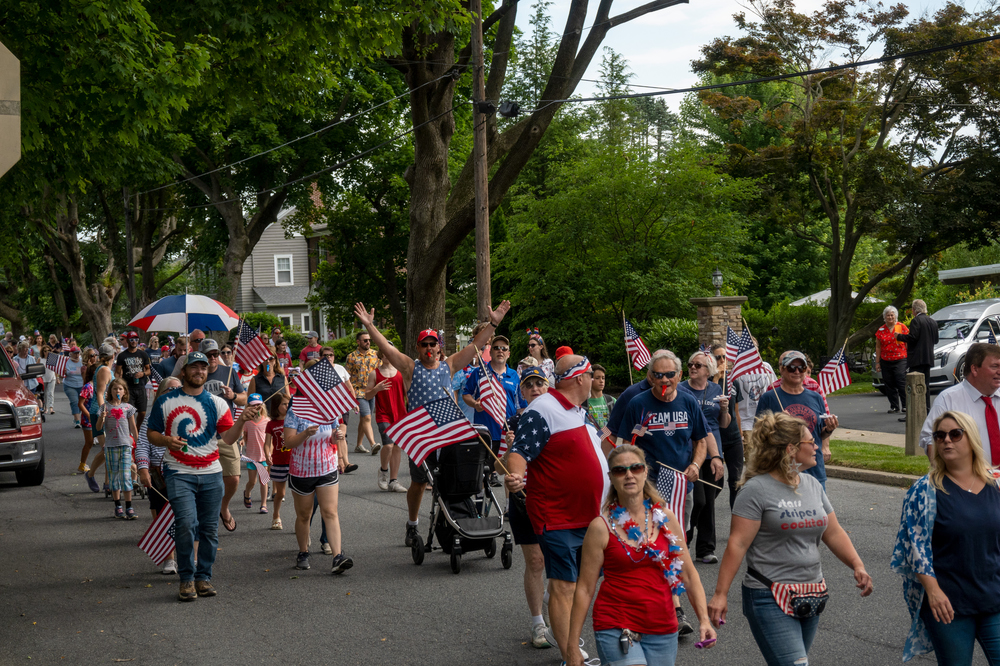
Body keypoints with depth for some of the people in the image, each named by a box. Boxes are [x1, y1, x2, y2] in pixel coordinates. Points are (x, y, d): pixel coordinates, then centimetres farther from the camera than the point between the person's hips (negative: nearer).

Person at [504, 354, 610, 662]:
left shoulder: (578, 411, 15)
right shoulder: (542, 411, -16)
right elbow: (519, 452, -23)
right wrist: (514, 476, -43)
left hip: (587, 516, 10)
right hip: (558, 518, -9)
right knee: (564, 586, -7)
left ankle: (562, 635, 33)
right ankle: (571, 658, -3)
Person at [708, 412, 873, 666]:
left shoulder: (813, 485, 11)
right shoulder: (757, 489, -11)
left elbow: (834, 533, 16)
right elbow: (737, 544, -13)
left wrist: (857, 565, 0)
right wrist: (721, 594, -15)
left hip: (810, 596, 7)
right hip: (770, 598, -7)